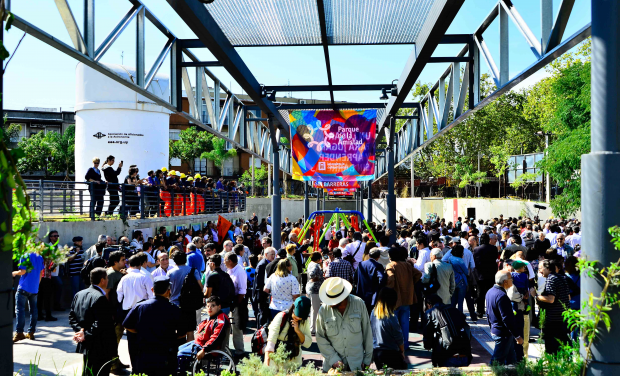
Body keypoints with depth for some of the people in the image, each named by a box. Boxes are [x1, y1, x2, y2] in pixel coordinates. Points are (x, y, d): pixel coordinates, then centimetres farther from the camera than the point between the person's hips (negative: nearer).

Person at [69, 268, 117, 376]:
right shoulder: (100, 298, -20)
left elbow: (72, 317, 12)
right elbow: (101, 324, -24)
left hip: (84, 346, 9)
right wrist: (86, 335, -13)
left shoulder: (78, 295, 8)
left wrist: (81, 330, 0)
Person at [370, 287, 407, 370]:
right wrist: (402, 352, 6)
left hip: (375, 352, 6)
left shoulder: (373, 313, -7)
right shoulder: (391, 318, -23)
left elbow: (372, 333, 5)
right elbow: (399, 338, -11)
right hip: (391, 353, -6)